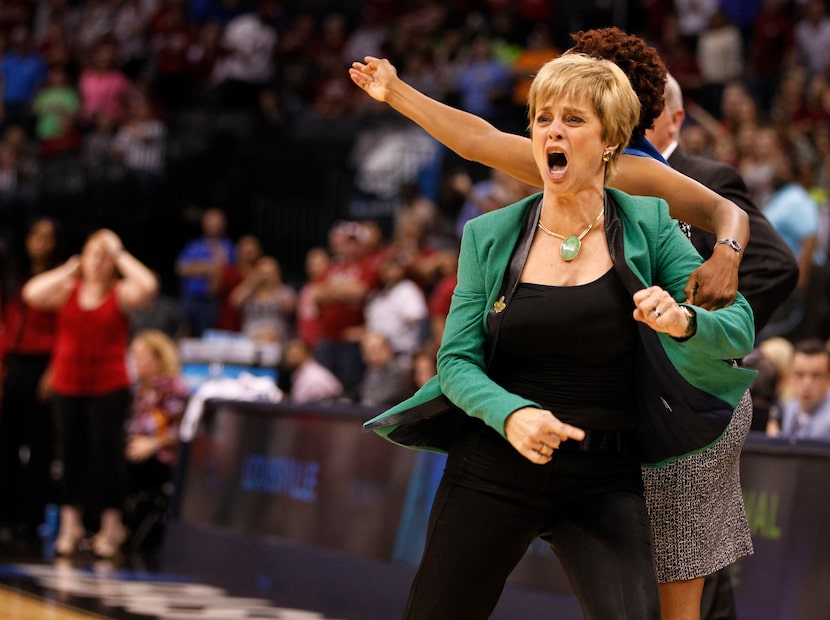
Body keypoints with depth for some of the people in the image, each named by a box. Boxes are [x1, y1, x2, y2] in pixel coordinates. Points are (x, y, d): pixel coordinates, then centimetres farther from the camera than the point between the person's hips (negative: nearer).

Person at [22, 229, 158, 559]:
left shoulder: (120, 294, -2)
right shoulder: (67, 291, 5)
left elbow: (148, 286, -22)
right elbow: (31, 294, -11)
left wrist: (120, 255, -12)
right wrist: (68, 270, -5)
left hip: (109, 387, -3)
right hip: (67, 386, 3)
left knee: (107, 454, 0)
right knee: (70, 454, 8)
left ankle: (110, 526, 10)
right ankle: (70, 525, 17)